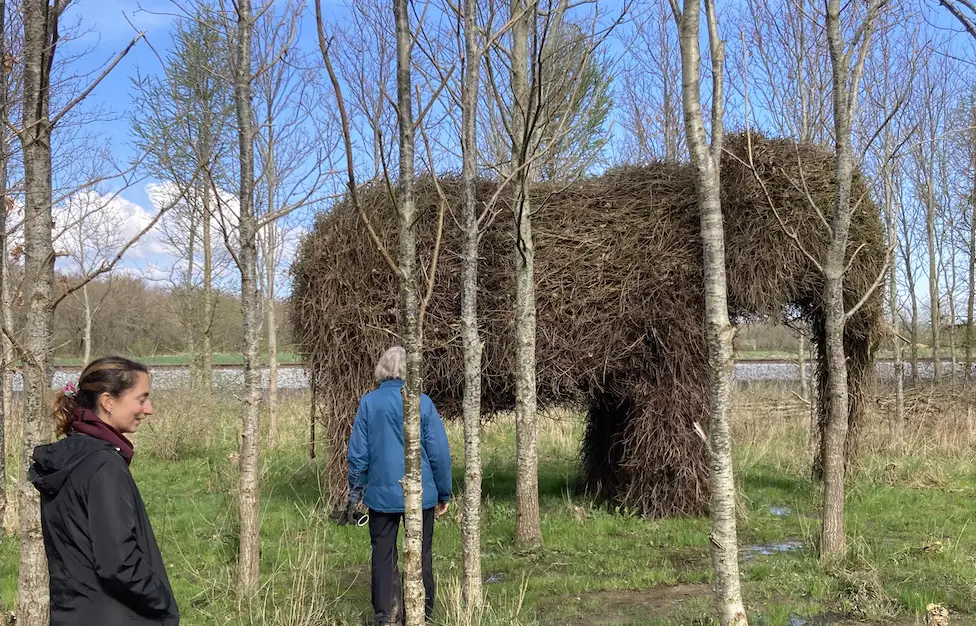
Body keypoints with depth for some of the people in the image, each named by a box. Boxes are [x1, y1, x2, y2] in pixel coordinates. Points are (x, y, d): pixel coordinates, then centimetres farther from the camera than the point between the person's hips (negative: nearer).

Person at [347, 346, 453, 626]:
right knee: (420, 555, 11)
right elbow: (440, 453, -5)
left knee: (383, 555, 11)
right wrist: (444, 493, 5)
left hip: (381, 494, 1)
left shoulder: (369, 403, -6)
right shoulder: (423, 403, -8)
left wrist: (356, 490, 10)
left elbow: (357, 453, -2)